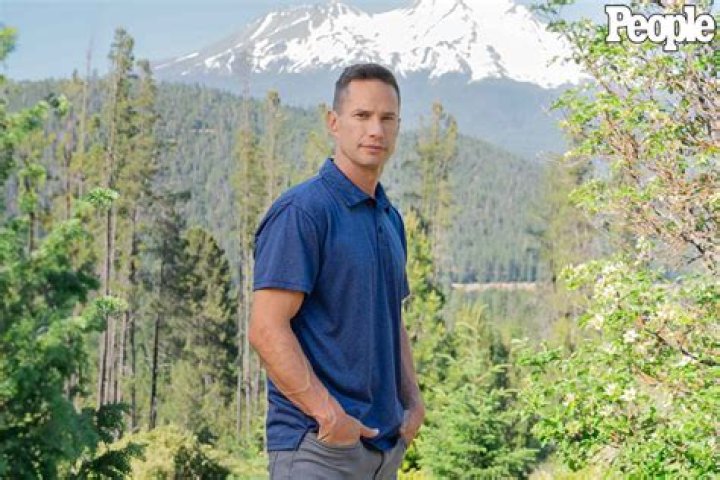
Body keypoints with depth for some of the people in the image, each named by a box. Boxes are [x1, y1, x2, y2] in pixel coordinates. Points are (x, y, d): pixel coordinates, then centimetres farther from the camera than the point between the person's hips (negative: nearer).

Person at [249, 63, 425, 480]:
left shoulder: (390, 219, 15)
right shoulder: (302, 211, -12)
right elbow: (267, 329, -18)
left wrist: (413, 400, 8)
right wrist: (330, 416, -21)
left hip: (385, 444, 9)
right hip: (316, 446, -8)